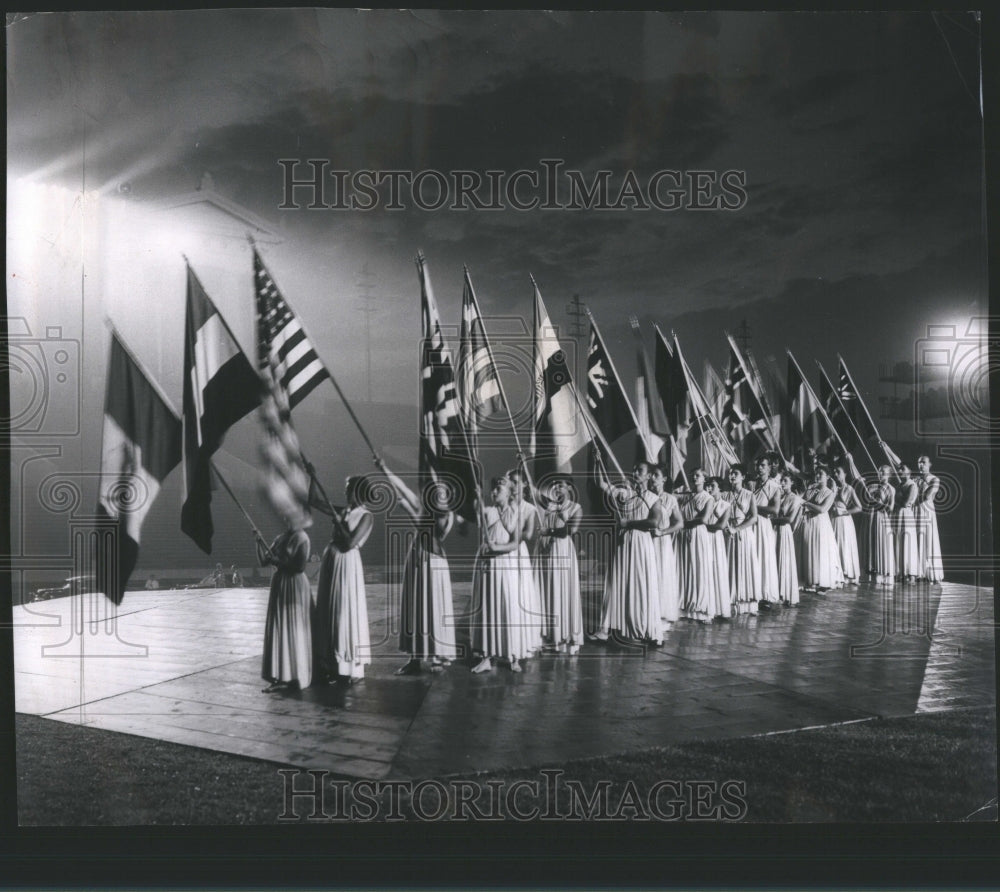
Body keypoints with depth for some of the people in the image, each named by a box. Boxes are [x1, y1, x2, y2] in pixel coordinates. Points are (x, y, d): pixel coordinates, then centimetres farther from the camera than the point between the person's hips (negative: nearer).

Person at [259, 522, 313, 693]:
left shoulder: (301, 538, -10)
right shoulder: (280, 539, 12)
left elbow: (300, 566, -17)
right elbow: (263, 561, 9)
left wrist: (278, 562, -12)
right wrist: (260, 542, -2)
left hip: (295, 586, -7)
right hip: (279, 585, 7)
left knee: (294, 632, -2)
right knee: (277, 631, 5)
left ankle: (296, 677, 7)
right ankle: (281, 678, 7)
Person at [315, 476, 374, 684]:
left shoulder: (366, 516, -6)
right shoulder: (342, 511, 12)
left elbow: (351, 542, -15)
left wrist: (339, 523, -7)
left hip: (347, 564, -7)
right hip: (330, 561, 7)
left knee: (347, 613, -6)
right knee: (329, 614, 8)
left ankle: (355, 669, 0)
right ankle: (335, 667, 15)